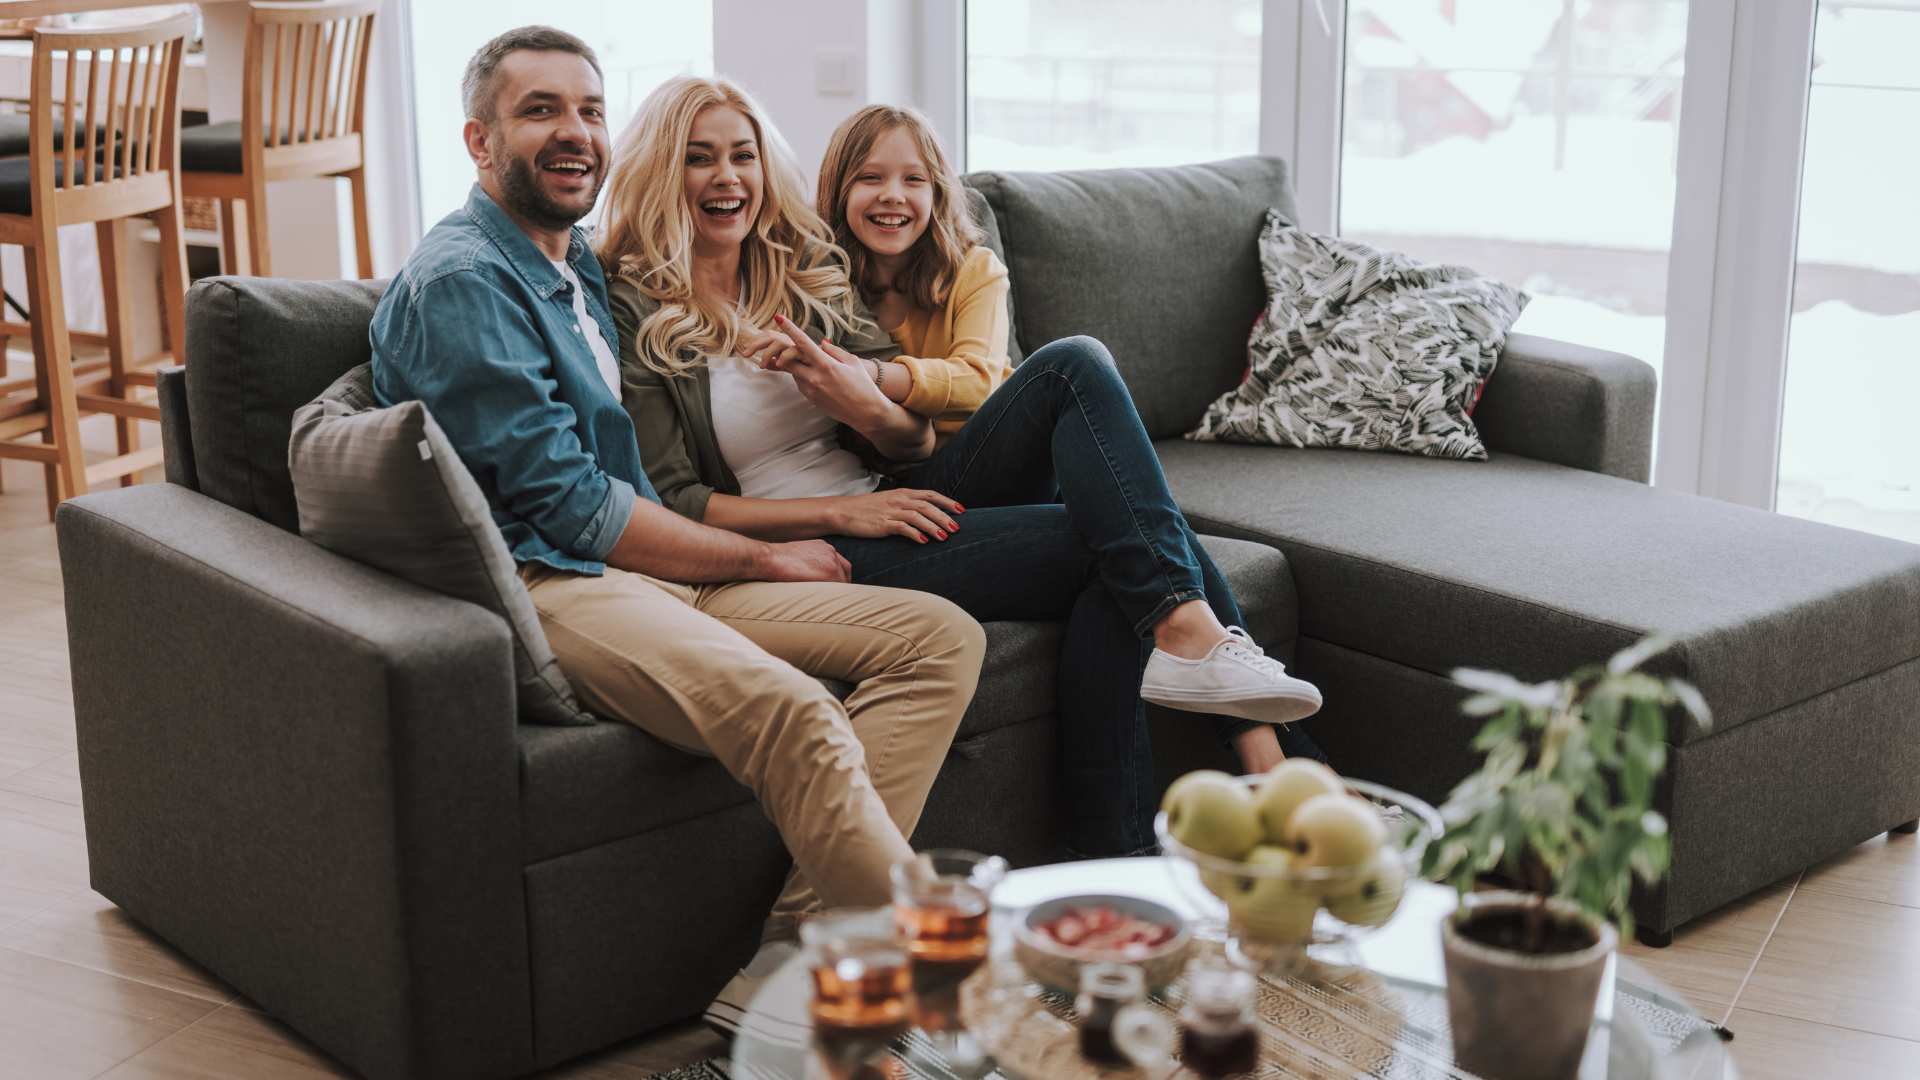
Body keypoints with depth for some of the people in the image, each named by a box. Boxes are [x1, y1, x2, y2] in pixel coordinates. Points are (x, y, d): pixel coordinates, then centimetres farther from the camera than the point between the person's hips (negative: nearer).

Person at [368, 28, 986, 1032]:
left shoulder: (579, 264, 23)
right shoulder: (459, 281, -6)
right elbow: (569, 506, -11)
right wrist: (765, 559, -5)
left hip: (655, 572, 9)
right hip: (546, 585, -9)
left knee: (941, 637, -8)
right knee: (790, 714, -36)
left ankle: (787, 954, -19)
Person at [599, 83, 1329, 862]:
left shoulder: (804, 272, 16)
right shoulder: (639, 310, 0)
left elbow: (909, 438, 9)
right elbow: (674, 504, -6)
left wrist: (848, 381, -15)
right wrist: (841, 512, -16)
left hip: (898, 504, 6)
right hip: (825, 557, -6)